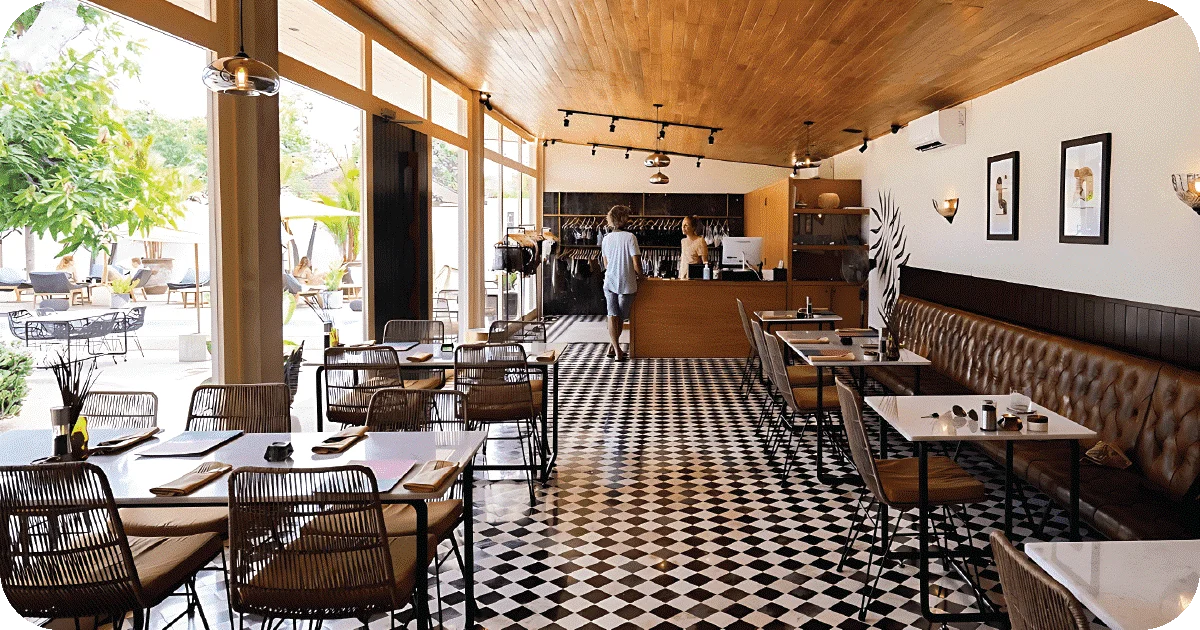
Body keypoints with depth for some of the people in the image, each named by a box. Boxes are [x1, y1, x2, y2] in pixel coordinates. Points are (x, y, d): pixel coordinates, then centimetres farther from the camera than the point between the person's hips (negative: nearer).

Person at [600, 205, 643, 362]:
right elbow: (636, 264, -15)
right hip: (626, 283, -3)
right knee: (621, 317, 13)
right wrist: (640, 276, 3)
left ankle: (616, 349, 0)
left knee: (612, 316, 6)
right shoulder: (630, 237, -13)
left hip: (609, 282, 3)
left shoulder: (606, 239, 4)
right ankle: (614, 347, 23)